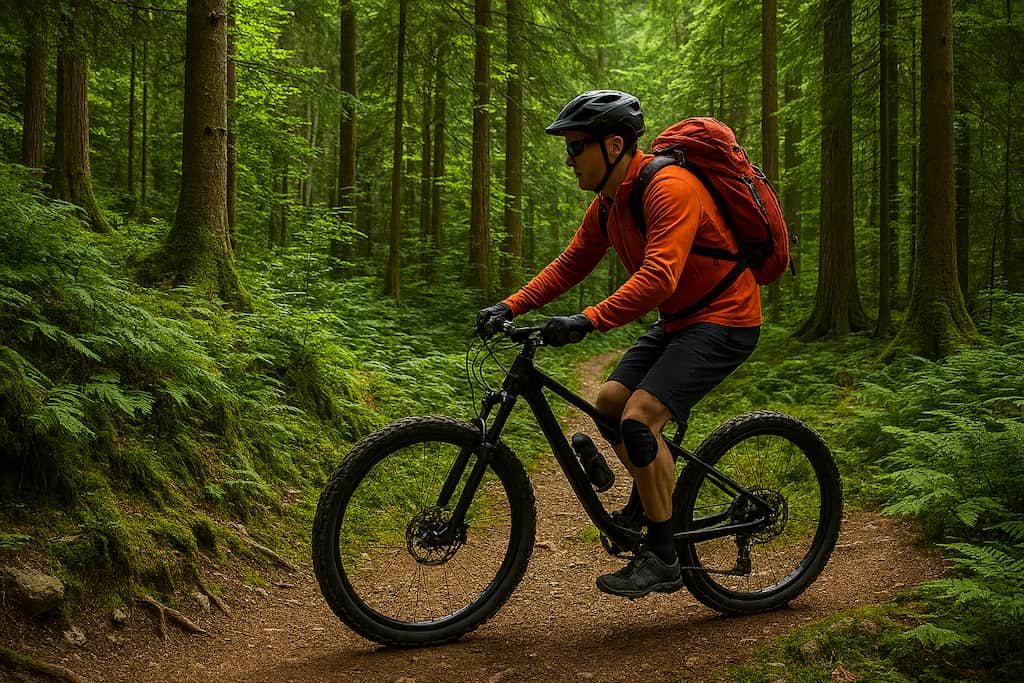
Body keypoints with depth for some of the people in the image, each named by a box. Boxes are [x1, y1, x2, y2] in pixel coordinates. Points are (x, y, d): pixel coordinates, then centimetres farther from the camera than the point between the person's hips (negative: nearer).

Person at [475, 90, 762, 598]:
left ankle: (662, 559, -9)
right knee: (609, 402, 5)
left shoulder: (669, 188, -24)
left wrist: (587, 321, -41)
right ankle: (656, 500, 26)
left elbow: (658, 278, -35)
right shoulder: (607, 203, 5)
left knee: (639, 417, -21)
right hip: (677, 322, 9)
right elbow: (569, 265, 9)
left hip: (723, 320, -9)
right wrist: (508, 307, -2)